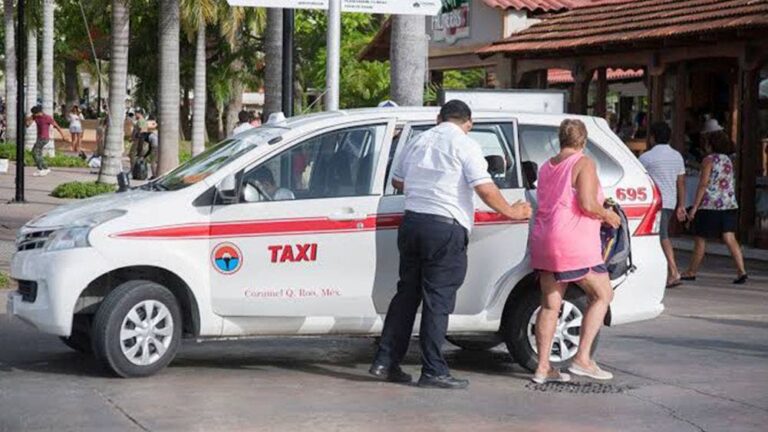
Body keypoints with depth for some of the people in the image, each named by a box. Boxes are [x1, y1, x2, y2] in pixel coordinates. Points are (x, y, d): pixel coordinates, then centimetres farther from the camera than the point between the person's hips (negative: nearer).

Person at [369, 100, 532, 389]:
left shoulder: (419, 141, 15)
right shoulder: (465, 146, -5)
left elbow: (397, 181, 26)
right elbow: (485, 190, -12)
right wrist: (511, 212, 1)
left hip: (411, 222, 6)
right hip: (446, 228, -6)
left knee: (406, 293, 13)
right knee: (438, 300, -3)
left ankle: (385, 362, 13)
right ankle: (433, 371, -2)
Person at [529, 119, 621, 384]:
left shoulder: (546, 167, 15)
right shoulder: (583, 163, -7)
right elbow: (587, 205, -17)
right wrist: (608, 216, 2)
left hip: (543, 240, 7)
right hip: (573, 243, -7)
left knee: (550, 304, 8)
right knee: (602, 295, 5)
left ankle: (543, 367, 6)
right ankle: (582, 358, -3)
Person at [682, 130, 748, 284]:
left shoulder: (709, 160, -7)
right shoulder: (728, 160, 14)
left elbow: (703, 184, -12)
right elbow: (731, 184, 17)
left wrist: (694, 207, -12)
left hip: (710, 206, -6)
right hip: (729, 205, 6)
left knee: (700, 239, 6)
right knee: (730, 238, -1)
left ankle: (692, 272, 14)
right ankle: (741, 271, -15)